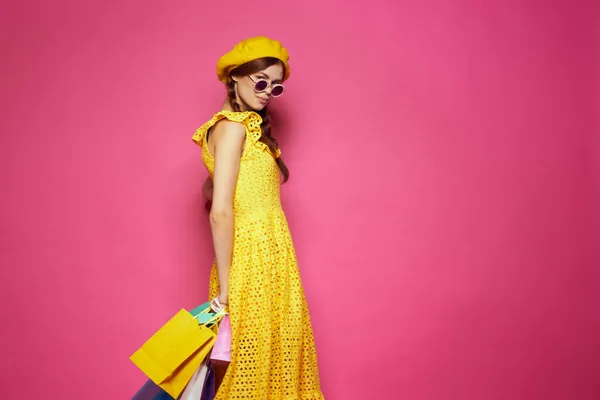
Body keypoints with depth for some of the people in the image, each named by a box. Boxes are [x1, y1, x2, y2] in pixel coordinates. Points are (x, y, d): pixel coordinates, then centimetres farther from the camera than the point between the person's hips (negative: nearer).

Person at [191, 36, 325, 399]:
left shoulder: (248, 126, 15)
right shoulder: (232, 127, -13)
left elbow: (209, 190, 22)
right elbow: (221, 212, -19)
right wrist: (224, 287, -18)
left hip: (269, 257, 9)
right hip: (253, 263, -9)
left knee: (277, 351, 15)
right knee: (253, 360, 1)